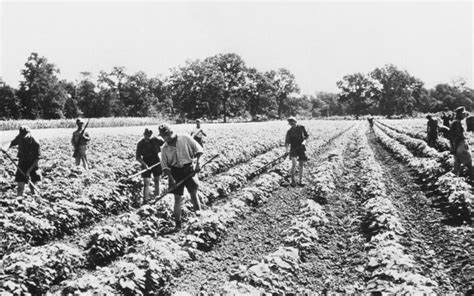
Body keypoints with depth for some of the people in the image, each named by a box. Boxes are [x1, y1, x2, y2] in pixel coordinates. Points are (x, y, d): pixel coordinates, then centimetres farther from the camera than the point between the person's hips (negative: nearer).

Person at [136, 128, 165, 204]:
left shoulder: (155, 140, -8)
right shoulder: (140, 144, -12)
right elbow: (137, 157, -11)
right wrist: (144, 164, -24)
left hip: (156, 162, 3)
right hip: (146, 163, -2)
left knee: (157, 181, 13)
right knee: (146, 183, -8)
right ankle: (145, 201, -7)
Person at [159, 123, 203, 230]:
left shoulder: (185, 139, -4)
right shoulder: (164, 148, 2)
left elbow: (198, 149, -2)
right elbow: (164, 166, 3)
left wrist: (198, 164, -12)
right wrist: (171, 178, -10)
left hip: (188, 169, -1)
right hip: (175, 172, 2)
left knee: (194, 194, -4)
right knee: (177, 198, 3)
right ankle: (178, 224, 12)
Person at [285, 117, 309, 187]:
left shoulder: (301, 127, 1)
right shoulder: (289, 131, -2)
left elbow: (306, 135, 11)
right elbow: (287, 141, -4)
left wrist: (304, 141, -9)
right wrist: (287, 148, -21)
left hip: (301, 148, 2)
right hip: (293, 149, -2)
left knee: (301, 165, 7)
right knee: (294, 164, -18)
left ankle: (300, 181, 17)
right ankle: (293, 180, -5)